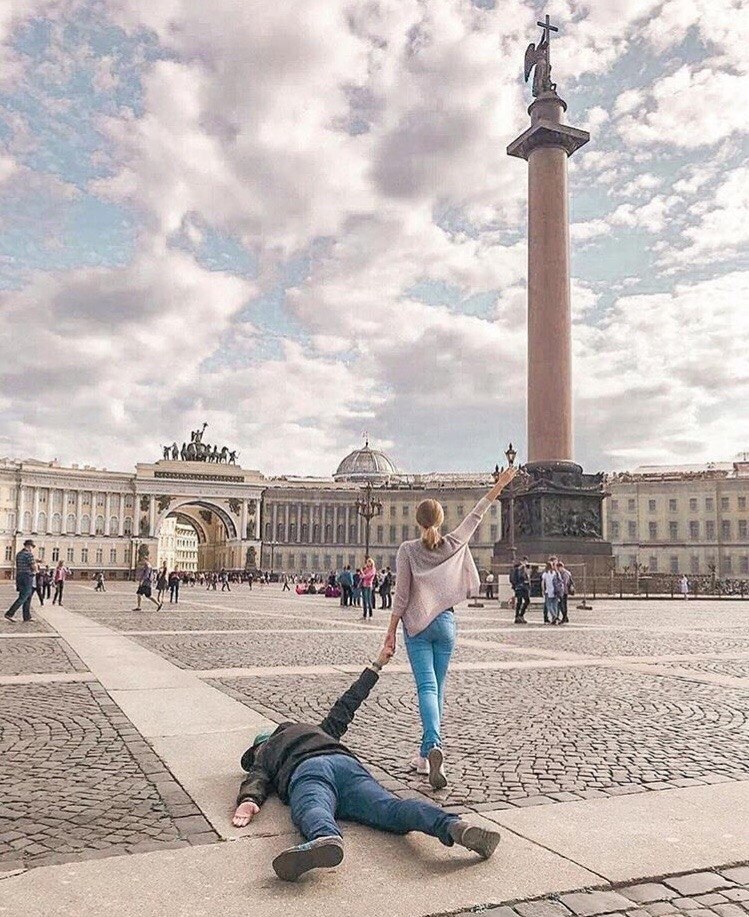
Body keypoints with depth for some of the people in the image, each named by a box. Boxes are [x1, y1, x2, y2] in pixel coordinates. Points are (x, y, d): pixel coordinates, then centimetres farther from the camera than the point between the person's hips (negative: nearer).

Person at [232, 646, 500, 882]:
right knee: (392, 809, -22)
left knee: (313, 811, -34)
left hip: (306, 772, -3)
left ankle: (326, 838, -71)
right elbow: (347, 705, 52)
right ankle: (455, 828, -50)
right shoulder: (319, 731, 46)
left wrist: (248, 800, -6)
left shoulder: (262, 754, 35)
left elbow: (257, 778, 14)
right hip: (347, 763, 3)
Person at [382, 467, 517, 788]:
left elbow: (402, 595, -10)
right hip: (445, 623, 3)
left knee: (427, 687, -8)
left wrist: (391, 630, -3)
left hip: (416, 624, -3)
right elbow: (476, 514, 10)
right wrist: (500, 484, 18)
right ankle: (426, 754, 17)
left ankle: (433, 746, -30)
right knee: (437, 688, 11)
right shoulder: (454, 544, 0)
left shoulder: (408, 550, -8)